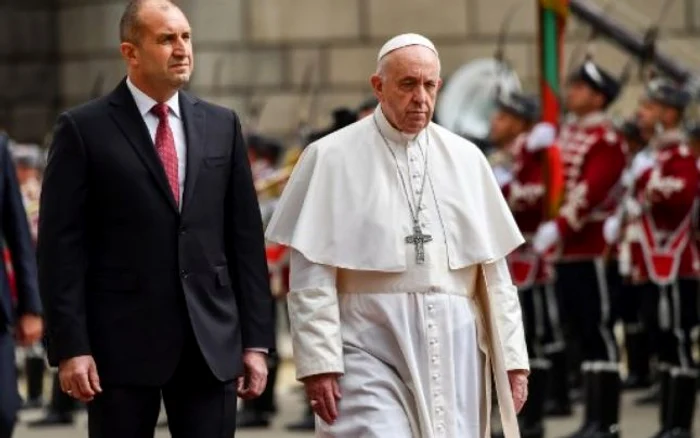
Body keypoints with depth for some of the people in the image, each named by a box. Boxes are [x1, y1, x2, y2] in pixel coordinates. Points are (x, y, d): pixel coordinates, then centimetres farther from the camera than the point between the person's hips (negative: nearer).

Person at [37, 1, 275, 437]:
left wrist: (256, 340, 5)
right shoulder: (84, 128, -1)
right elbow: (62, 247, -4)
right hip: (122, 341, -3)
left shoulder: (221, 125, 11)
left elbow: (246, 237, 11)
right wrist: (71, 347, -11)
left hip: (212, 340, 3)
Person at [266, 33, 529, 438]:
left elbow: (494, 269, 11)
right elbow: (311, 274, -4)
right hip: (370, 348, -4)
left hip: (452, 348, 4)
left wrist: (512, 357, 7)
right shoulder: (333, 157, -1)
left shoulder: (466, 159, 10)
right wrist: (318, 361, -11)